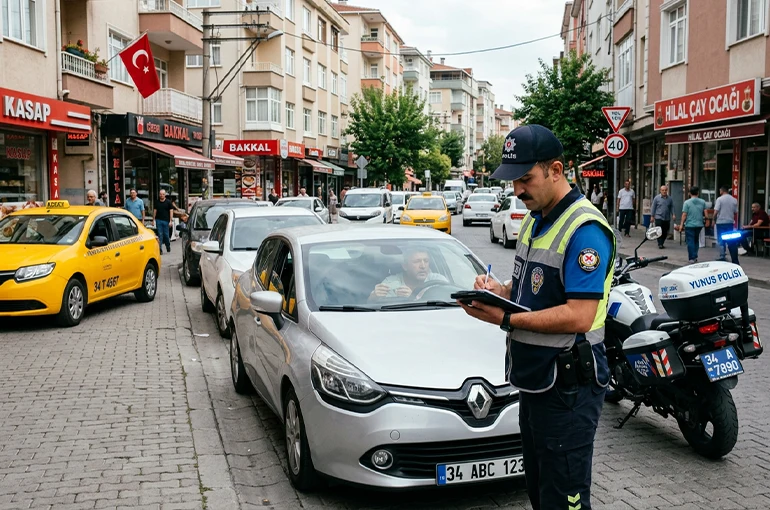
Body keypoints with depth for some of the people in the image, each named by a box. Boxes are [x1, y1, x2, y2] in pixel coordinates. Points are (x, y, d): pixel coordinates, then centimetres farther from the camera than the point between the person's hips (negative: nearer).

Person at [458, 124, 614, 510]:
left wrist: (505, 319, -26)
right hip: (532, 381, 10)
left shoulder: (584, 229, -19)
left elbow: (579, 317, -26)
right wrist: (501, 290, 0)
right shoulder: (534, 220, 11)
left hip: (567, 388, -9)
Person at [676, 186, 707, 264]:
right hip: (699, 224, 4)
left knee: (690, 242, 1)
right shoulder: (703, 202, 2)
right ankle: (695, 256, 17)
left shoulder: (687, 202, -9)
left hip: (689, 225, -4)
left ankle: (692, 258, -2)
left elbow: (684, 214, -10)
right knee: (696, 240, 19)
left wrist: (681, 224, -4)